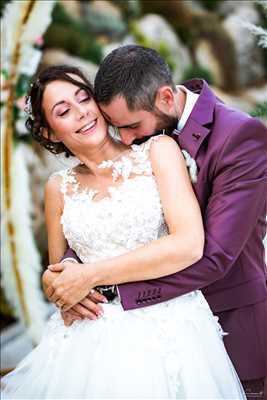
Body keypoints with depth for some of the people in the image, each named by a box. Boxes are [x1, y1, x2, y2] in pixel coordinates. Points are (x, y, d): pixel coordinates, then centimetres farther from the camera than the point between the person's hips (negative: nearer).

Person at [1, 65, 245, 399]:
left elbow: (190, 245, -13)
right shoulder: (59, 187, 8)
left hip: (168, 330, -3)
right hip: (89, 339, 3)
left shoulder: (158, 151, -2)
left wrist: (88, 274, -11)